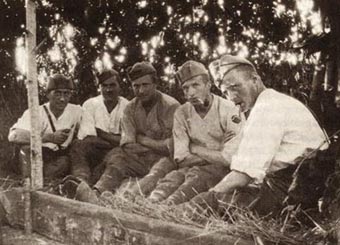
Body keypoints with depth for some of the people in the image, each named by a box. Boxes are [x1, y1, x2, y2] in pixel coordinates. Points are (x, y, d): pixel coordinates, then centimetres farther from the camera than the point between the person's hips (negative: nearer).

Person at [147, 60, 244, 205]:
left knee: (196, 174, -34)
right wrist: (215, 157, -12)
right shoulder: (182, 113, 5)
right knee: (175, 176, -29)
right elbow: (181, 159, -2)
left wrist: (196, 150, -9)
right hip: (195, 168, 4)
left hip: (225, 171, -3)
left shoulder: (229, 110, -8)